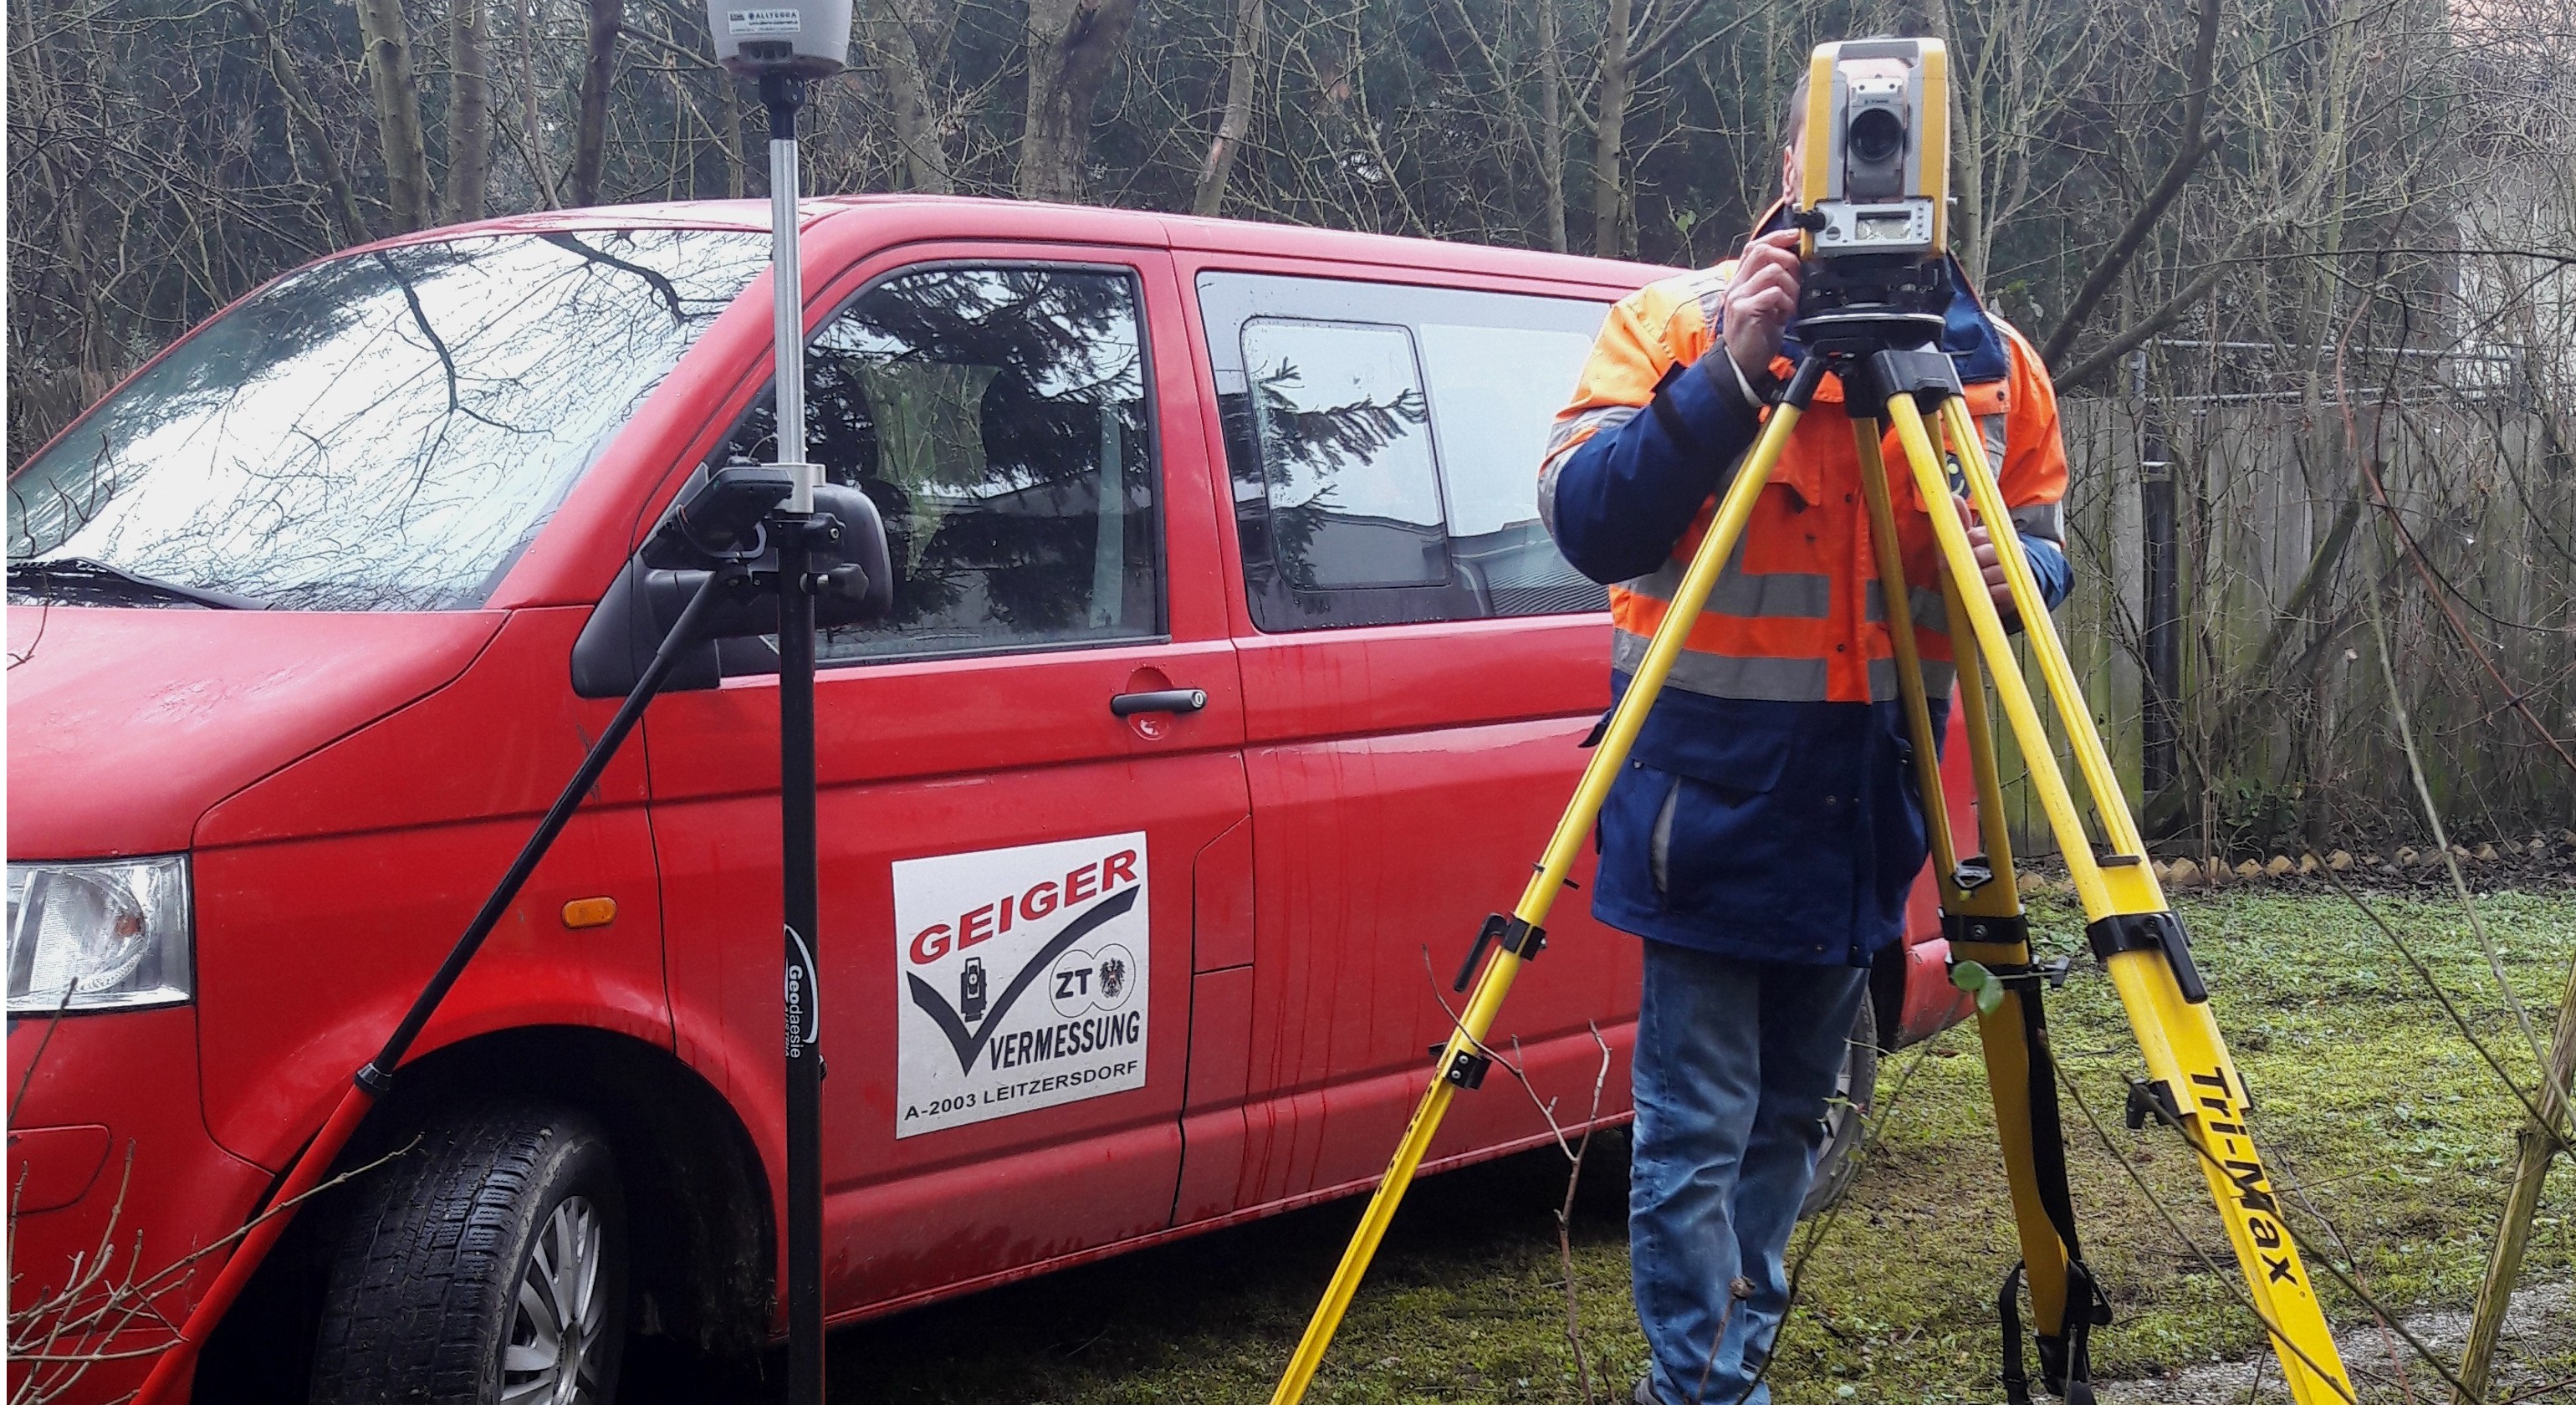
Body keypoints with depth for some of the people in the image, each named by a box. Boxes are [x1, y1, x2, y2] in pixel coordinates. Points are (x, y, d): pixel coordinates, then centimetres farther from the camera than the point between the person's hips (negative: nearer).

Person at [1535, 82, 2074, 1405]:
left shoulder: (1993, 362, 4)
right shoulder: (1675, 323, -6)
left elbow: (2045, 546, 10)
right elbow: (1584, 523, -17)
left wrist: (2009, 571, -14)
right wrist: (1728, 373, -27)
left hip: (1868, 801, 4)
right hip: (1714, 790, -4)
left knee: (1792, 1114, 17)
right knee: (1696, 1129, -4)